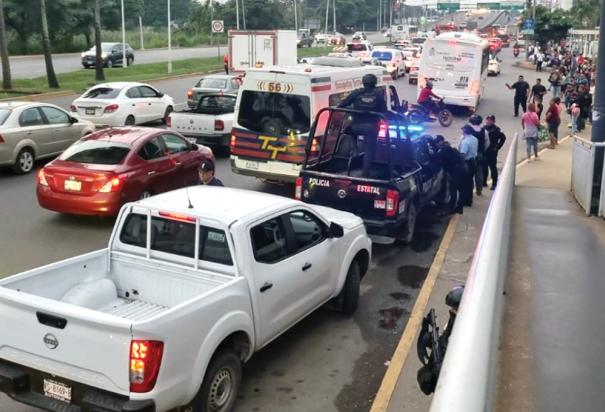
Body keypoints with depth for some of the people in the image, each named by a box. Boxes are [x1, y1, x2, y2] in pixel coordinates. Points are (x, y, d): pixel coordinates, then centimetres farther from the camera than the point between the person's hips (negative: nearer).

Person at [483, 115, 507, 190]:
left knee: (493, 167, -1)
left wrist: (497, 147, -10)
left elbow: (503, 138, -11)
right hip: (484, 151, 6)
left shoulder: (496, 129, -9)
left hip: (492, 152, -5)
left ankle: (494, 183, 4)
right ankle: (484, 182, 24)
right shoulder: (484, 128, 7)